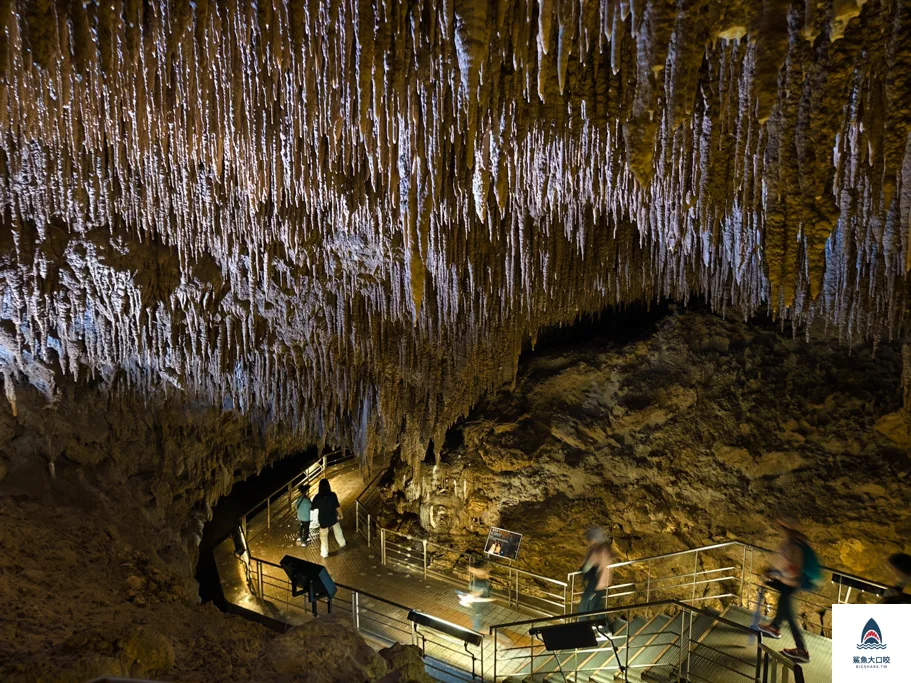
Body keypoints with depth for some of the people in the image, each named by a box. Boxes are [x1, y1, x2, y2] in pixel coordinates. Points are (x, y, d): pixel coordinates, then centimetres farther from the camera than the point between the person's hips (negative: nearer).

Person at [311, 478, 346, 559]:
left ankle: (324, 553, 26)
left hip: (323, 520, -1)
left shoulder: (317, 497, -19)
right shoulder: (332, 495, -20)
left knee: (324, 537, 16)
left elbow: (313, 508, -4)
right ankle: (342, 544, 50)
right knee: (338, 531, 28)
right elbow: (338, 507, -12)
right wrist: (340, 515, 6)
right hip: (333, 518, 1)